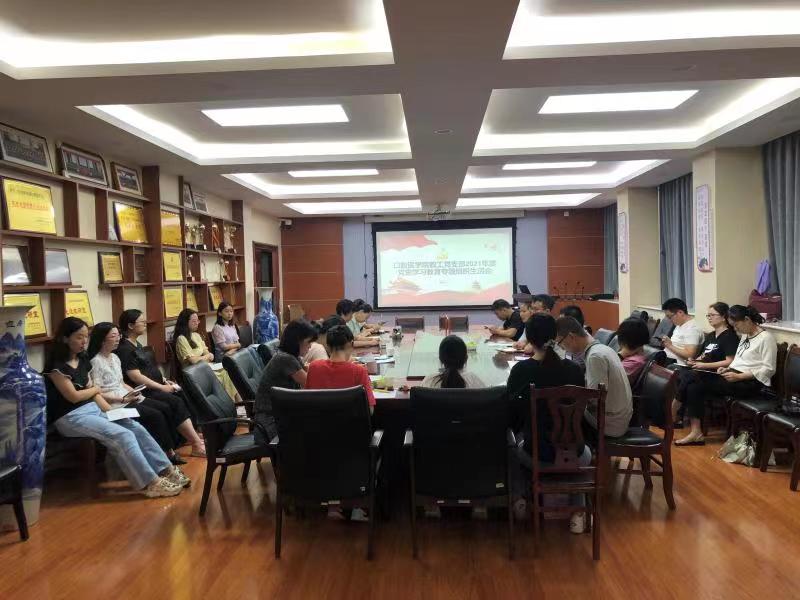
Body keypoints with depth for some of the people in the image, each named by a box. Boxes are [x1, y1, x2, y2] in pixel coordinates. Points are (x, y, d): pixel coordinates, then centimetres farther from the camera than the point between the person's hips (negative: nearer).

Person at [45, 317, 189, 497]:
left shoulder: (83, 359, 12)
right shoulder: (56, 365, -12)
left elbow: (93, 393, 11)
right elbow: (74, 396, -15)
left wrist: (110, 410, -3)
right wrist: (96, 388, 3)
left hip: (92, 408, 8)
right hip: (70, 417, -8)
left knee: (137, 428, -8)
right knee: (123, 436, -23)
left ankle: (167, 470, -4)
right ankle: (151, 483, -19)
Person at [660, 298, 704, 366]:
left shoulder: (692, 329, -13)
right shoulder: (679, 325, 17)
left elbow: (689, 355, -20)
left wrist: (670, 346, -15)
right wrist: (666, 343, 5)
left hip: (678, 365, -10)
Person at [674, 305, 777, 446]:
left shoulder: (766, 338, -9)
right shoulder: (745, 335, 18)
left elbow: (769, 369, -14)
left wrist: (738, 376, -19)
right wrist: (728, 368, 3)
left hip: (751, 382, -9)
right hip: (735, 374, 9)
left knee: (699, 385, -20)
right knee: (693, 380, -14)